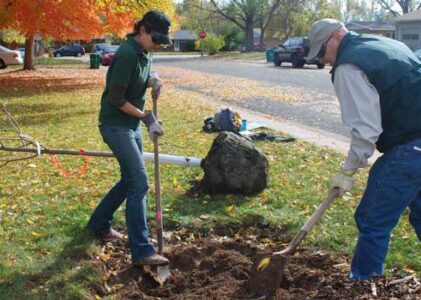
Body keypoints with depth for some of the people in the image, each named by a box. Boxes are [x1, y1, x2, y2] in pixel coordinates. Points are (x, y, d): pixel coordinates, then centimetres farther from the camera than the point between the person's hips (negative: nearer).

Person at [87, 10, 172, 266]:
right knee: (140, 183, -13)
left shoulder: (145, 52, 6)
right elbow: (116, 99, -21)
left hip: (132, 124, 9)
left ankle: (99, 224, 35)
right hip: (116, 125, -9)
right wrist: (146, 117, -15)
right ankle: (142, 251, -8)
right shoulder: (128, 54, -21)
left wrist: (153, 80, -2)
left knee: (130, 180, 16)